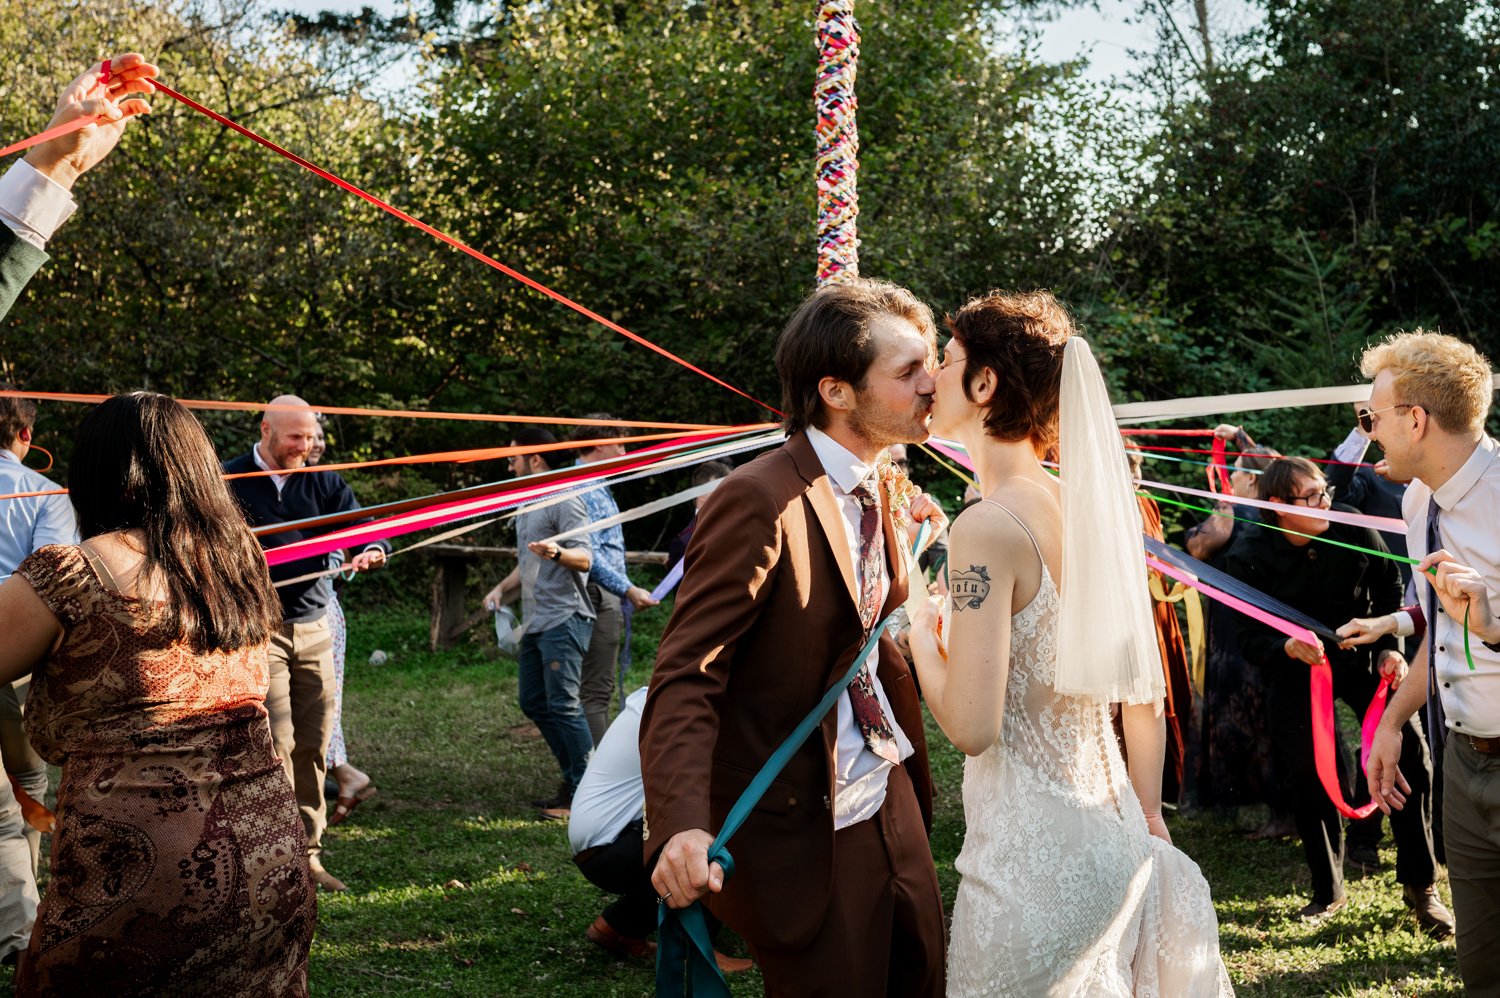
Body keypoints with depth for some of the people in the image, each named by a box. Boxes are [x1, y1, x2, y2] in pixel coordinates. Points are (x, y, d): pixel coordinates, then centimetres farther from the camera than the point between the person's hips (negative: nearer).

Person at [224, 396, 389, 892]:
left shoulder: (320, 481, 10)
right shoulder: (231, 482, 0)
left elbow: (363, 522, 5)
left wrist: (372, 550, -18)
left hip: (314, 627, 4)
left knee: (313, 746, 7)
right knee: (277, 743, -12)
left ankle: (308, 853, 16)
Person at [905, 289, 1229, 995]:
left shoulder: (989, 526, -18)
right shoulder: (1092, 505, 4)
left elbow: (971, 726, -22)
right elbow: (1144, 690, 10)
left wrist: (923, 638, -4)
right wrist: (1146, 818, 20)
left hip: (1030, 850, -8)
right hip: (1110, 831, 8)